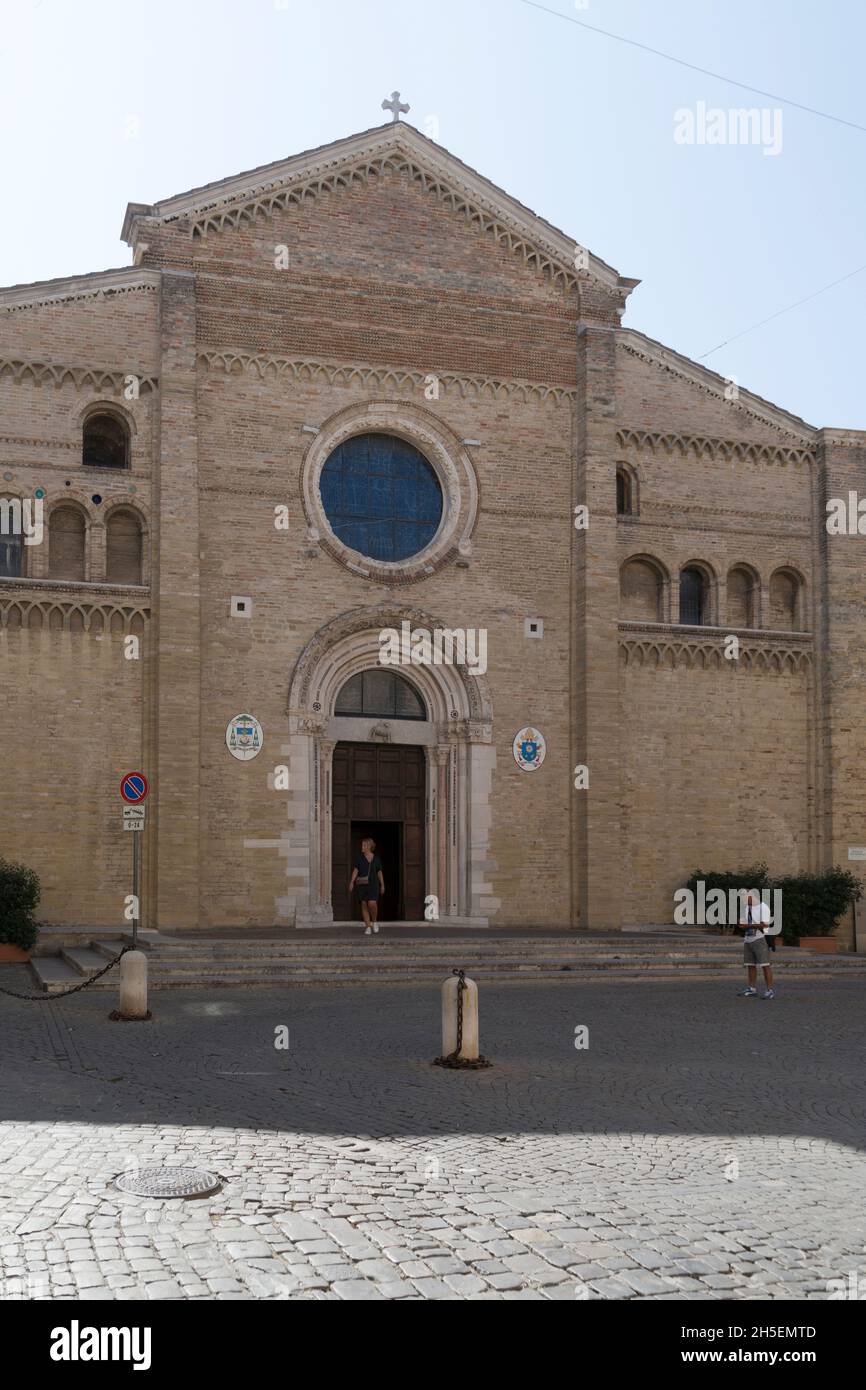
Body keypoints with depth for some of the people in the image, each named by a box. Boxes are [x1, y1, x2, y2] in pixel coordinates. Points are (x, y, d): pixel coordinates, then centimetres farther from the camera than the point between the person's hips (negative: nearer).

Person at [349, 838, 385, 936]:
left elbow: (379, 873, 10)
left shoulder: (376, 859, 5)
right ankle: (368, 927, 6)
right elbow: (355, 871, -2)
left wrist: (382, 885, 9)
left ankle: (374, 921, 8)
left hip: (373, 885, -1)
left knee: (372, 904, -17)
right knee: (364, 906, -1)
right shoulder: (360, 858, 4)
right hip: (362, 885, 1)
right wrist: (352, 882, -13)